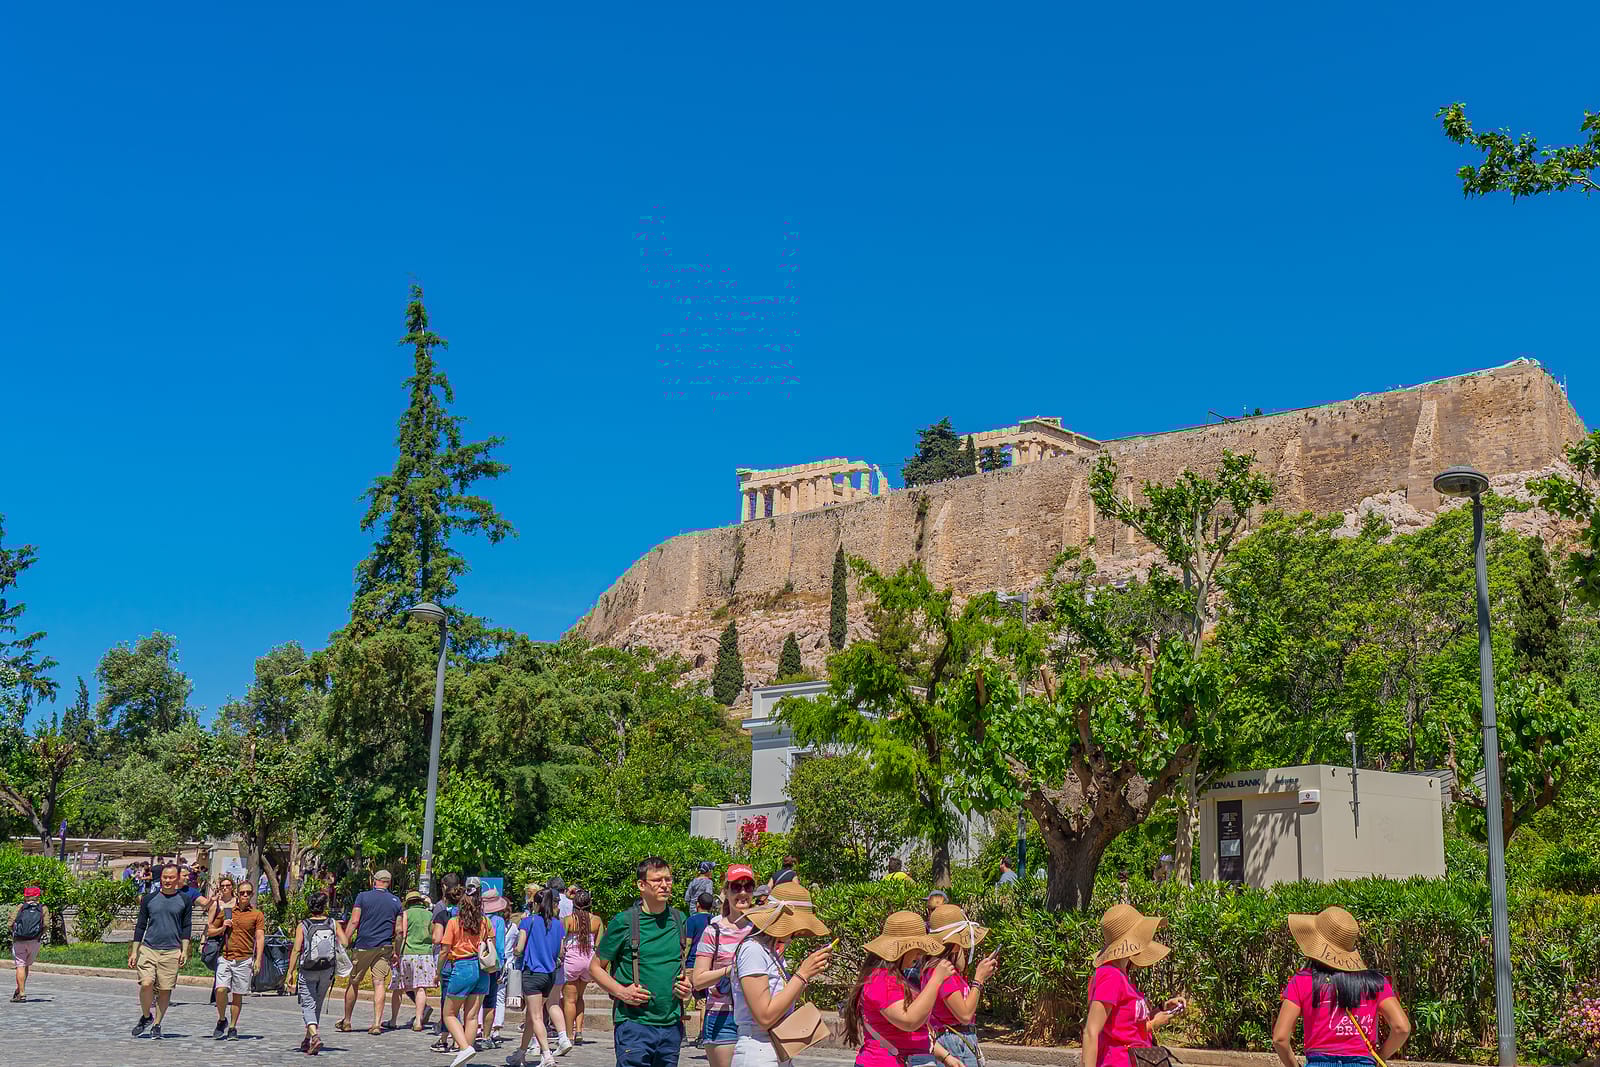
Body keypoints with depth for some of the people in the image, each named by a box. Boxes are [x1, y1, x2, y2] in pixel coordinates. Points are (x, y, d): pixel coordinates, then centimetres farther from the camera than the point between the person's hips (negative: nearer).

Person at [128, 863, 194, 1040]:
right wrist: (134, 952, 7)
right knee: (146, 983, -15)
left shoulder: (184, 901, 7)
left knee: (165, 989, -1)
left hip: (172, 951, 0)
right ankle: (146, 1016, 9)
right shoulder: (149, 899, 8)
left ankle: (156, 1025, 15)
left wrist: (184, 951, -2)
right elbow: (140, 926, 11)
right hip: (148, 948, 0)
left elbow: (186, 927, 8)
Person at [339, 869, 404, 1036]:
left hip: (363, 946, -2)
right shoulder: (396, 901, 7)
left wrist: (345, 943, -3)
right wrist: (396, 952, 15)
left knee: (353, 983, 10)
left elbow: (354, 922, -7)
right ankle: (377, 1024, -7)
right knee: (380, 983, 0)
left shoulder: (363, 897, -1)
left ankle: (346, 1022, 19)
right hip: (384, 947, 2)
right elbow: (399, 930, 7)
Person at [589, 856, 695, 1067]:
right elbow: (595, 968, 1)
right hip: (634, 1022, -5)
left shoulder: (679, 920, 10)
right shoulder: (624, 922, -5)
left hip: (672, 1023, 5)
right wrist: (622, 992, -13)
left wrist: (688, 986, 5)